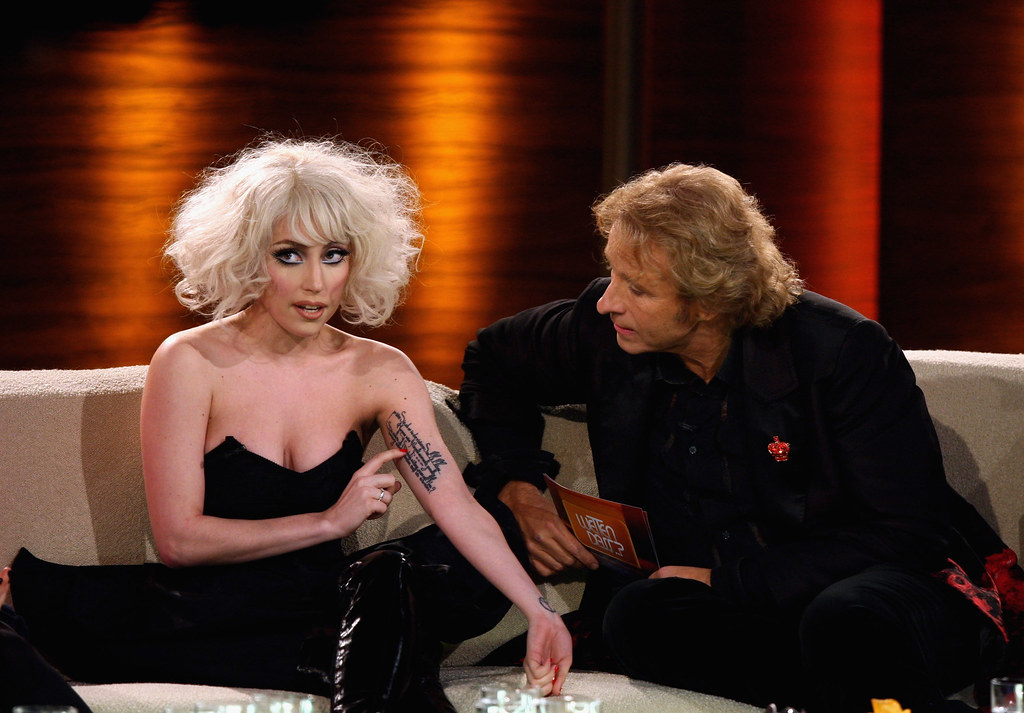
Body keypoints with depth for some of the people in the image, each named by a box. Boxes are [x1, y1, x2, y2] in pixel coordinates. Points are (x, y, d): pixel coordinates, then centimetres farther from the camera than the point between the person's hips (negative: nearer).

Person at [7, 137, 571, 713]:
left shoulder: (380, 373, 2)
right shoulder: (191, 363, -6)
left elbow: (458, 507, -9)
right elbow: (178, 539, -9)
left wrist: (539, 612, -24)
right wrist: (330, 521, -11)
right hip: (208, 607, -2)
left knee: (478, 579, -24)